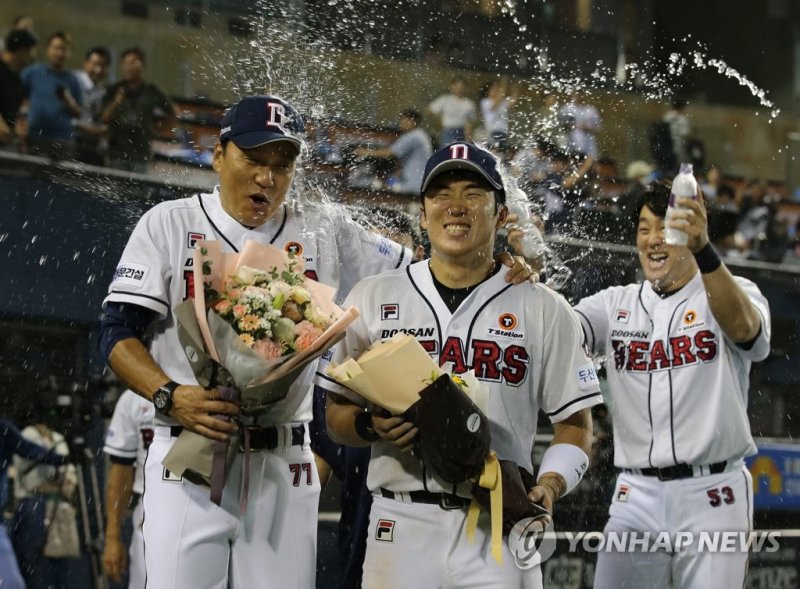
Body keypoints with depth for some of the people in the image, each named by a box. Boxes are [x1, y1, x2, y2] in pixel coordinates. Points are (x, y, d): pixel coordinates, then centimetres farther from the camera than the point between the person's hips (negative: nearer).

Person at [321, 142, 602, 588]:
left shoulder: (544, 310, 7)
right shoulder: (372, 299, 10)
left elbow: (576, 423, 7)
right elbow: (337, 415, 12)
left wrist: (549, 485, -11)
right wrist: (370, 426, -11)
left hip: (500, 529, -1)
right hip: (401, 527, 1)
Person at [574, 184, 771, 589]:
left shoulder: (733, 293, 2)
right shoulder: (617, 304, 13)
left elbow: (742, 327, -23)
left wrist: (703, 250, -40)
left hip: (712, 497, -3)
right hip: (636, 495, 3)